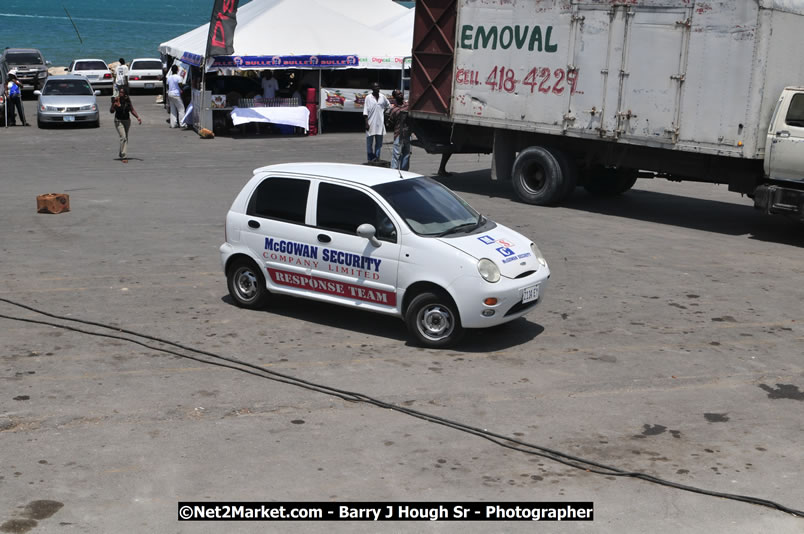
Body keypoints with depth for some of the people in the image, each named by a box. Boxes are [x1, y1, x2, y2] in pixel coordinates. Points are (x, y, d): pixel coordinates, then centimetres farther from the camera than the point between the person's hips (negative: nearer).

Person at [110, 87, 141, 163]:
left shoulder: (128, 100, -4)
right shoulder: (116, 100, -13)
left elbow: (132, 110, 5)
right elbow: (111, 111, -11)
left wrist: (138, 117, -7)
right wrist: (114, 105, -28)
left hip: (127, 120, 4)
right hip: (118, 121, -4)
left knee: (125, 138, 15)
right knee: (123, 138, -18)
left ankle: (122, 155, 34)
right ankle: (124, 157, -18)